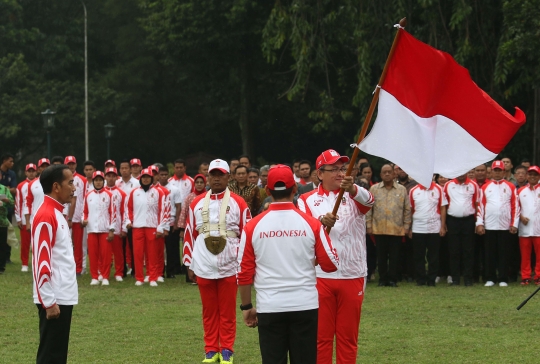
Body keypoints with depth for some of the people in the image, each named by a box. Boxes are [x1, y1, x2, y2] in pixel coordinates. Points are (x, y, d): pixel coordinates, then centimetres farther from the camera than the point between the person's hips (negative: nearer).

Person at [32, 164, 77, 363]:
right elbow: (41, 262, -20)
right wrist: (49, 302, -21)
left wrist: (58, 298, 19)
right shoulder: (45, 216, -16)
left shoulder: (57, 214, 15)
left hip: (63, 296, 10)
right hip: (54, 299, -10)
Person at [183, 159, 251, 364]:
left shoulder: (238, 203, -1)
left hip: (229, 267, -2)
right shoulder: (197, 203, 7)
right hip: (203, 267, 2)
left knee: (228, 312, 4)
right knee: (209, 311, 9)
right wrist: (189, 265, 8)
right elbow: (190, 234, 11)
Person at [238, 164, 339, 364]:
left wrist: (246, 307, 10)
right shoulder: (311, 223, -3)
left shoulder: (253, 226, -3)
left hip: (269, 307, 0)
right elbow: (331, 264, 0)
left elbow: (244, 272, 0)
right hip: (305, 305, 0)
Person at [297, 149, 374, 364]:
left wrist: (352, 190, -41)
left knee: (348, 337, 7)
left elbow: (368, 201, -19)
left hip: (352, 276, 1)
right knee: (321, 336, 4)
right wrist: (321, 221, -30)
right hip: (320, 276, -1)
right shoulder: (307, 200, 4)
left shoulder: (354, 196, 4)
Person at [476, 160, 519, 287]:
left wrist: (514, 224, -2)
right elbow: (481, 206, 5)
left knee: (503, 254, 2)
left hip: (505, 226, -1)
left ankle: (503, 279, 6)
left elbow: (515, 206, 3)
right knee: (490, 254, 4)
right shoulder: (485, 187, 7)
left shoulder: (510, 187, 5)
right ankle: (490, 279, 9)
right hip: (489, 226, 1)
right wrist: (479, 223, -2)